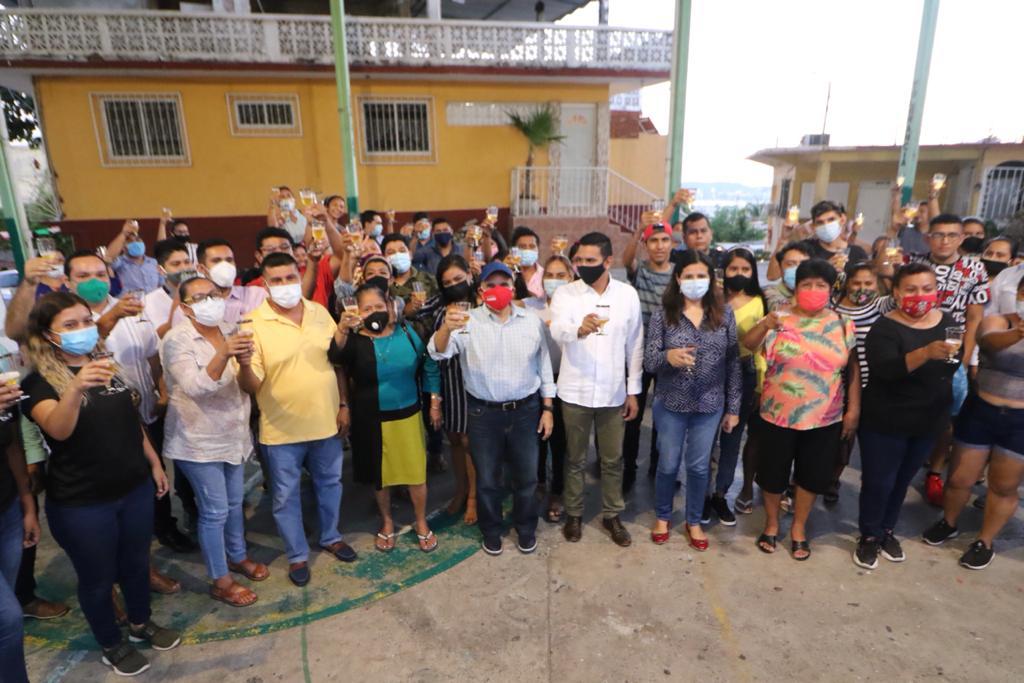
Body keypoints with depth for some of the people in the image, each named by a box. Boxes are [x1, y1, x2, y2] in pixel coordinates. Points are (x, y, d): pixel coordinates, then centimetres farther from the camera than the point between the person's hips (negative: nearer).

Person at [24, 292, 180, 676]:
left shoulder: (108, 365, 3)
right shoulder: (41, 381, -15)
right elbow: (58, 430, -34)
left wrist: (154, 463, 12)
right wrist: (76, 388, -52)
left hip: (135, 488, 5)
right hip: (81, 503, -5)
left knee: (136, 562, 21)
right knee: (98, 577, 13)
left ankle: (141, 624, 43)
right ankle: (112, 645, 36)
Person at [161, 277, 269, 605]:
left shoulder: (227, 332, 5)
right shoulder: (177, 340, -15)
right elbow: (196, 387, -30)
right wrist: (223, 354, -41)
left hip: (232, 435, 7)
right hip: (199, 441, -6)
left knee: (234, 501, 20)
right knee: (214, 511, 2)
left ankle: (237, 556, 41)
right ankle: (220, 582, 18)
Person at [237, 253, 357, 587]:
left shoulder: (320, 313, -1)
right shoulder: (254, 324, -14)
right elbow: (250, 386, -16)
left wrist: (343, 404, 5)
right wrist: (245, 365, -38)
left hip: (326, 421, 4)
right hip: (282, 429, -4)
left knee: (329, 483, 21)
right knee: (286, 496, 12)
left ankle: (330, 536, 44)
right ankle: (297, 555, 33)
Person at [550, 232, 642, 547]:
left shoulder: (628, 294, -2)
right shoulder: (565, 294, -7)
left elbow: (635, 345, 3)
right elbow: (557, 330, -27)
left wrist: (633, 391, 2)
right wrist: (579, 329, -50)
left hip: (614, 392, 1)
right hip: (575, 391, -1)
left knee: (613, 459, 14)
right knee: (575, 458, 14)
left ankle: (612, 515, 33)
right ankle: (574, 514, 33)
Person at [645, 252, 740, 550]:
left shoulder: (724, 314, -2)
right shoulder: (663, 314, -7)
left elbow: (733, 363, 1)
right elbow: (648, 362, -10)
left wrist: (733, 407, 1)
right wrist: (668, 357, -32)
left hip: (710, 405, 1)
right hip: (670, 404, -1)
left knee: (699, 466, 14)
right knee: (668, 464, 13)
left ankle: (694, 521, 35)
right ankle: (662, 516, 36)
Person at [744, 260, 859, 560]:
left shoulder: (842, 324, -1)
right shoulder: (780, 319, -8)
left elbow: (853, 369, 3)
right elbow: (748, 345, -23)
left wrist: (854, 409, 0)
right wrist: (765, 326, -43)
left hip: (825, 418, 2)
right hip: (778, 414, -2)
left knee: (812, 475, 14)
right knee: (773, 472, 11)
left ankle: (799, 527, 35)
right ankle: (771, 523, 34)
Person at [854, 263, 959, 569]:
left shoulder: (948, 323, 0)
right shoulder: (885, 327, -17)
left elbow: (961, 367, 12)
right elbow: (885, 369, -33)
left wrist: (950, 414, 9)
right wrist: (926, 353, -47)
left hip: (928, 423, 5)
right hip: (884, 422, -5)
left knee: (903, 480, 18)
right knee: (878, 482, 5)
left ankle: (887, 530, 37)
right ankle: (869, 536, 24)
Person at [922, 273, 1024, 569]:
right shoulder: (997, 321, -6)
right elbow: (990, 340, -29)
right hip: (980, 412, 0)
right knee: (960, 479, 11)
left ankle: (985, 541, 32)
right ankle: (948, 523, 37)